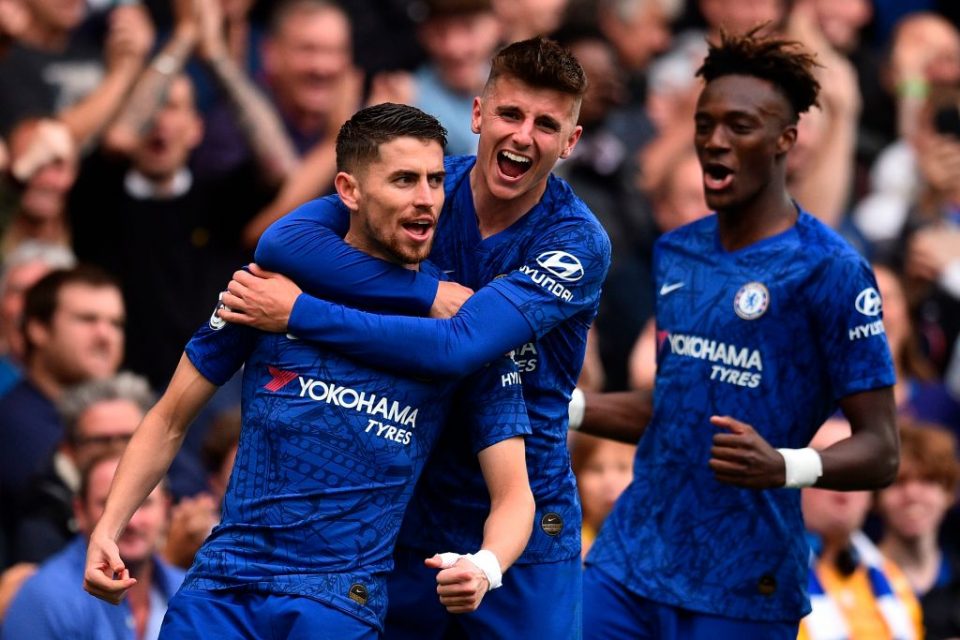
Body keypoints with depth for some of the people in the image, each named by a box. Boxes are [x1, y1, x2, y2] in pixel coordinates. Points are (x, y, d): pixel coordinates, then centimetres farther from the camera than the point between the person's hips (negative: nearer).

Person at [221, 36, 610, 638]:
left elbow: (458, 348, -28)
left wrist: (298, 313, -27)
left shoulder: (579, 242, -14)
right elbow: (285, 240, -20)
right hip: (406, 501, 3)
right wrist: (433, 294, -26)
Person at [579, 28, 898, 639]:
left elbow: (879, 451, -12)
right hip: (627, 561, 6)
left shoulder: (829, 269, -10)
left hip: (739, 590, -6)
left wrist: (785, 467, -29)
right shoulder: (674, 253, 11)